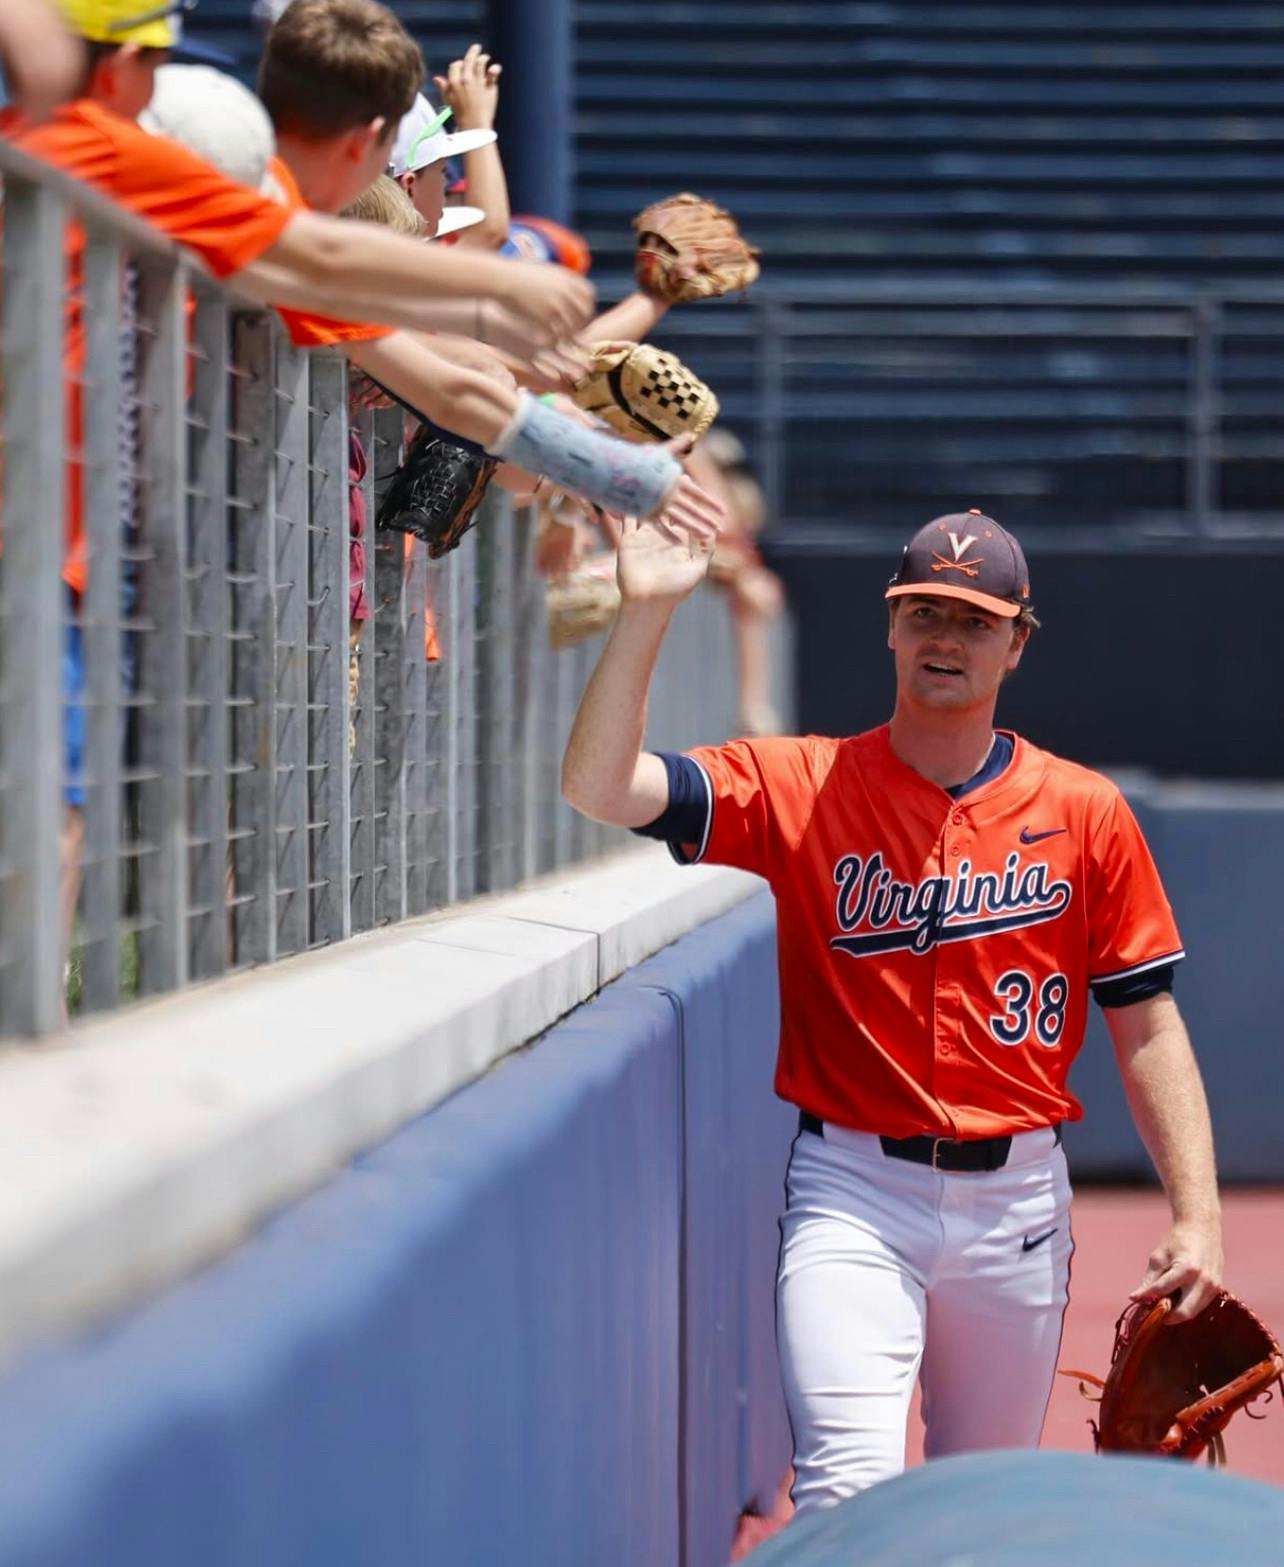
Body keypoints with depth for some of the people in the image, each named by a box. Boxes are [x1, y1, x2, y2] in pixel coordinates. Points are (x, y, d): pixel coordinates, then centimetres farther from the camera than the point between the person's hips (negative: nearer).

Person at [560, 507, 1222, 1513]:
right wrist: (647, 609, -21)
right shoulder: (797, 788, 0)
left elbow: (1147, 1024, 3)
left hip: (1016, 1198, 2)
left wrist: (1197, 1215, -6)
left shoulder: (1086, 814, 4)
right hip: (853, 1193, -2)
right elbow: (600, 786, -12)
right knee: (850, 1484, -19)